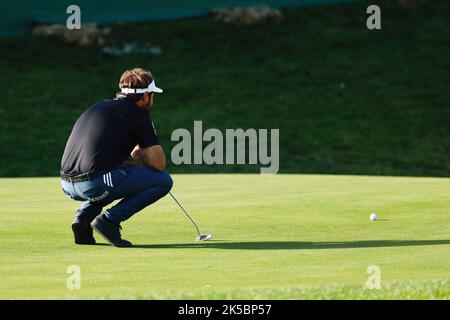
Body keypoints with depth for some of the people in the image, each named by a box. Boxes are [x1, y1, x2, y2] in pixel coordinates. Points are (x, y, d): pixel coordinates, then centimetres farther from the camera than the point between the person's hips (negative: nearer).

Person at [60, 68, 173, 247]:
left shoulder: (100, 106, 24)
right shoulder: (137, 114, 1)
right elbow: (158, 163, -1)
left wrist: (133, 153, 27)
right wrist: (139, 154, 20)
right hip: (94, 184, -8)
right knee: (163, 180, 3)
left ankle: (84, 216, 13)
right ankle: (109, 220, -5)